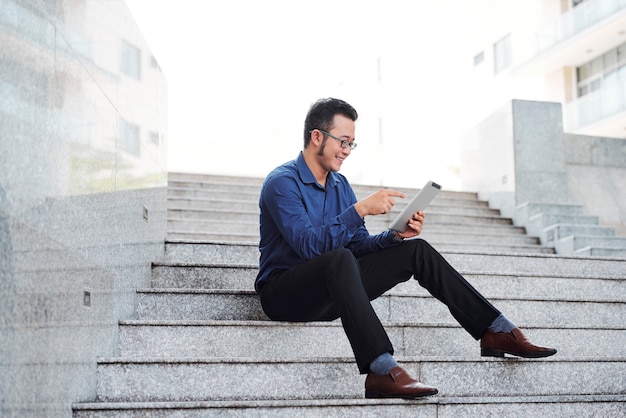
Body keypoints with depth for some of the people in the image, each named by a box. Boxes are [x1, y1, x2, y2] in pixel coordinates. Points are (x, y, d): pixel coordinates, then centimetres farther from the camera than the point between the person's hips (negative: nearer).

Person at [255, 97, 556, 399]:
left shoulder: (340, 184, 12)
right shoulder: (282, 182, -14)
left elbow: (359, 246, 10)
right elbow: (310, 246, -27)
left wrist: (395, 236, -9)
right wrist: (360, 209, -32)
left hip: (331, 291, 8)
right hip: (283, 292, -8)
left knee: (416, 251, -2)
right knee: (340, 259, -40)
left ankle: (496, 331, -4)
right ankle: (381, 370, -48)